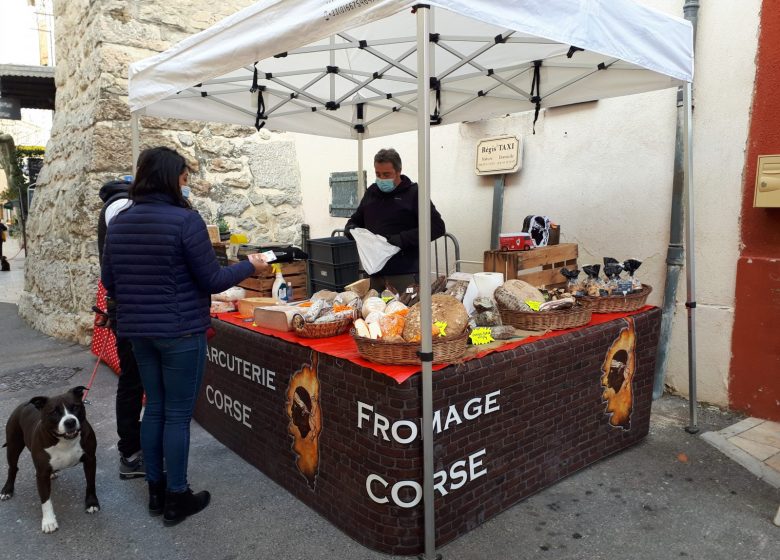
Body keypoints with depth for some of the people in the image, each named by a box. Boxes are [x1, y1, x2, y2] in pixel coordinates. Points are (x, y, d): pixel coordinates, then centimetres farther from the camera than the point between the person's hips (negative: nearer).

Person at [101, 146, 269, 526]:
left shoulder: (119, 222, 5)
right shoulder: (185, 219, -16)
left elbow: (108, 280, 12)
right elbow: (212, 280, -15)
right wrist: (250, 266, 0)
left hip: (138, 330, 7)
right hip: (180, 331, -7)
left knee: (154, 407, 17)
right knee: (177, 414, 4)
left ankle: (155, 490, 29)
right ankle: (176, 498, 16)